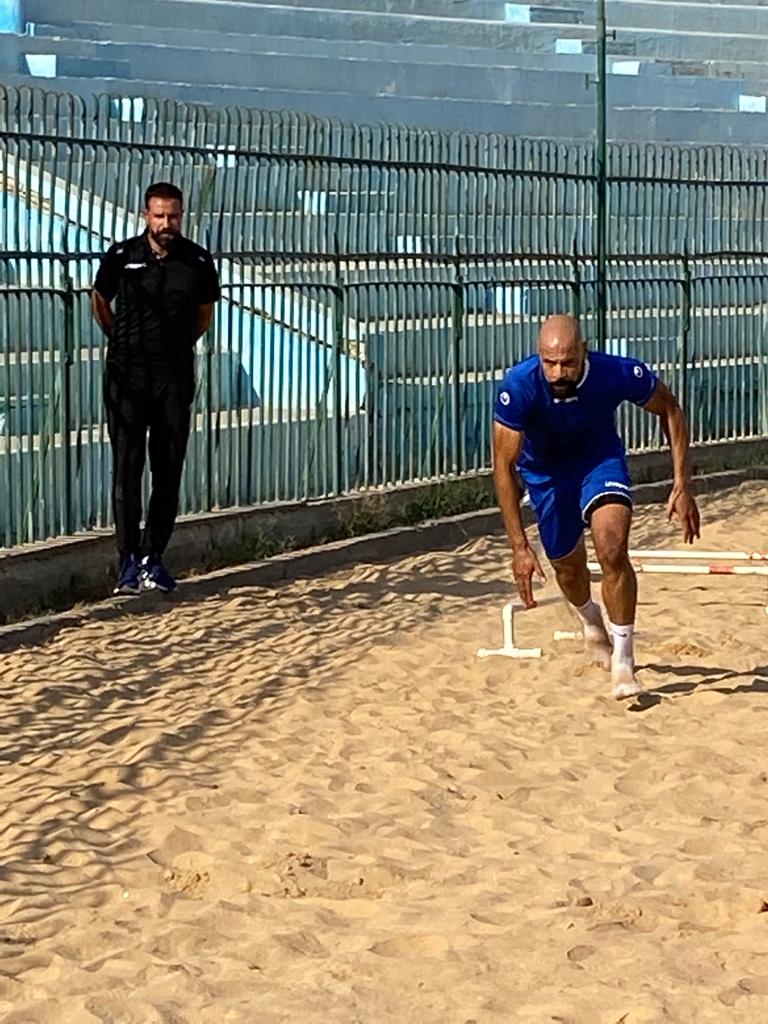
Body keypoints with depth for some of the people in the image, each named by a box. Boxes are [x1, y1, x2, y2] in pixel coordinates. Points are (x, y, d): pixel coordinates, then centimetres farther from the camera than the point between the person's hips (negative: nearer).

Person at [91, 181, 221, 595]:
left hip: (175, 376, 2)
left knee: (169, 470, 2)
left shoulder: (198, 261, 0)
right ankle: (130, 562, -6)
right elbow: (100, 302, 15)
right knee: (126, 465, -7)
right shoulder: (121, 257, -3)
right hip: (127, 376, -2)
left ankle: (153, 558, 10)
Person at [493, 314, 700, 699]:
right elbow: (504, 466, -28)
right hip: (545, 471, 1)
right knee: (567, 565, 15)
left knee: (612, 549, -24)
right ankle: (591, 623, 51)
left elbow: (670, 410, -12)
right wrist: (519, 546, -33)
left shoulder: (618, 373, -33)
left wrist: (682, 485, -17)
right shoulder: (519, 386, -35)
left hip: (600, 457, -1)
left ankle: (623, 662, -11)